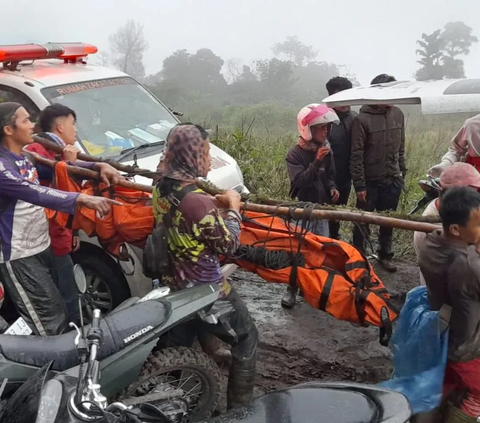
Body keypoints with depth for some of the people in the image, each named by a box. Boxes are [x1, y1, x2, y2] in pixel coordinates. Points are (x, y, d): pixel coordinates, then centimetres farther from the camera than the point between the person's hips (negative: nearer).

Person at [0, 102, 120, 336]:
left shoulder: (25, 158, 9)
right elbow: (34, 193, -34)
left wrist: (97, 167, -4)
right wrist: (81, 199, -44)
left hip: (42, 247, 9)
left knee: (59, 313, 18)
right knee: (51, 321, -6)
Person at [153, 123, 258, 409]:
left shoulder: (161, 188, -3)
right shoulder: (196, 199, -28)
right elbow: (228, 245, -18)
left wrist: (215, 204, 3)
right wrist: (233, 208, -6)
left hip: (174, 285, 8)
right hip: (205, 289, -8)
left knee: (178, 346, 23)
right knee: (247, 338, 11)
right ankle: (239, 406, 19)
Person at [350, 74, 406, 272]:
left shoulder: (398, 114, 3)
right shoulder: (362, 119, -13)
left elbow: (401, 147, 11)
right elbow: (356, 155, -12)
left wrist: (402, 173, 11)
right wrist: (359, 185, -14)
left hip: (393, 181, 4)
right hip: (370, 181, -4)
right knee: (363, 222, 8)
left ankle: (385, 255, 30)